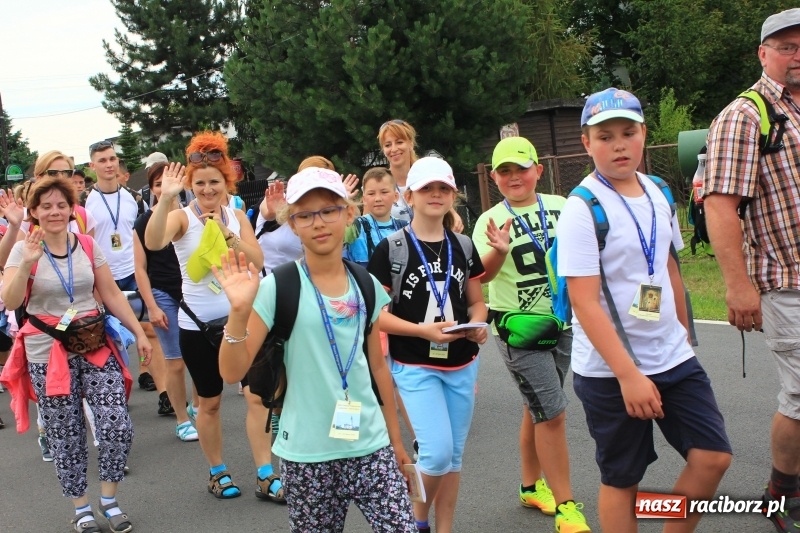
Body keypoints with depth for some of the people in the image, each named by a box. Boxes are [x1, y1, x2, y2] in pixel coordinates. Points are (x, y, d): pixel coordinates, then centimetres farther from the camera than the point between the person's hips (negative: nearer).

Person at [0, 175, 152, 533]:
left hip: (94, 346, 2)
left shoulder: (88, 246, 3)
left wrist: (139, 332, 6)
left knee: (117, 425, -8)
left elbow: (111, 294, 8)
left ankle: (109, 499, 14)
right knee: (65, 436, 6)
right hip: (48, 353, -2)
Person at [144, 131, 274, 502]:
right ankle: (218, 472, 28)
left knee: (257, 396, -1)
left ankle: (265, 477, 7)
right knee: (210, 402, 11)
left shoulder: (237, 216, 3)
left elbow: (257, 261, -6)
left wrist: (227, 233, -17)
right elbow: (152, 243, -29)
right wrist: (165, 198, -39)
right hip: (199, 325, -3)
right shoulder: (182, 218, -9)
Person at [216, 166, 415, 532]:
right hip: (307, 454, -3)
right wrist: (239, 311, -27)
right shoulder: (278, 288, -10)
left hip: (371, 444, 3)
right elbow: (232, 372, -12)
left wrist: (395, 438, 16)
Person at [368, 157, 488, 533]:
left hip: (461, 366, 5)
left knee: (454, 455, 10)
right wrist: (423, 330, -21)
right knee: (437, 452, -11)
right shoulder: (391, 248, -8)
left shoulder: (463, 246, 7)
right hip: (414, 368, -5)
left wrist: (478, 326, -8)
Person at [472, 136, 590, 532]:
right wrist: (499, 250, -40)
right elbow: (482, 275, -21)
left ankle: (531, 487, 32)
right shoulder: (491, 221, -8)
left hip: (561, 321, 4)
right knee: (552, 413, -8)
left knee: (537, 408, 17)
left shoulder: (560, 207, 1)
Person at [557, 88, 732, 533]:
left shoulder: (658, 194, 6)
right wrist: (628, 374, -24)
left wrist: (684, 335, 18)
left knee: (713, 456, 2)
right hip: (611, 370, -6)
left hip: (674, 358, 6)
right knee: (622, 479, 6)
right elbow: (584, 301, -20)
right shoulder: (582, 209, -15)